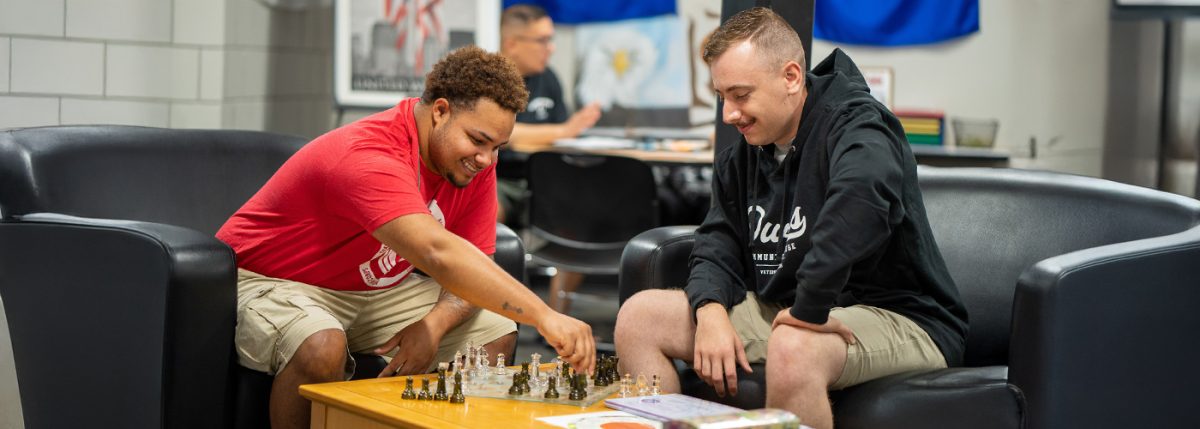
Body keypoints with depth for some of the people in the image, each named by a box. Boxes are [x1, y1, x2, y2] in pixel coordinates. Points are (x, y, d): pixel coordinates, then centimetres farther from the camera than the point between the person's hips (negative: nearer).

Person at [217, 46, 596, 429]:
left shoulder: (476, 161, -7)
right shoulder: (369, 157, -33)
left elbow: (473, 264, -4)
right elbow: (439, 254, -47)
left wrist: (433, 325, -26)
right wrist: (544, 317, -52)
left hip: (374, 290, 8)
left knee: (495, 334, -7)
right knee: (322, 348, -39)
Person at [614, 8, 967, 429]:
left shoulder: (855, 123, -17)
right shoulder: (740, 157, 9)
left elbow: (863, 192, -40)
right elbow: (718, 248, 7)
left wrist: (809, 309, -39)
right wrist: (711, 311, -15)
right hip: (782, 311, 8)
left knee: (792, 348, -40)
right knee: (639, 315, -1)